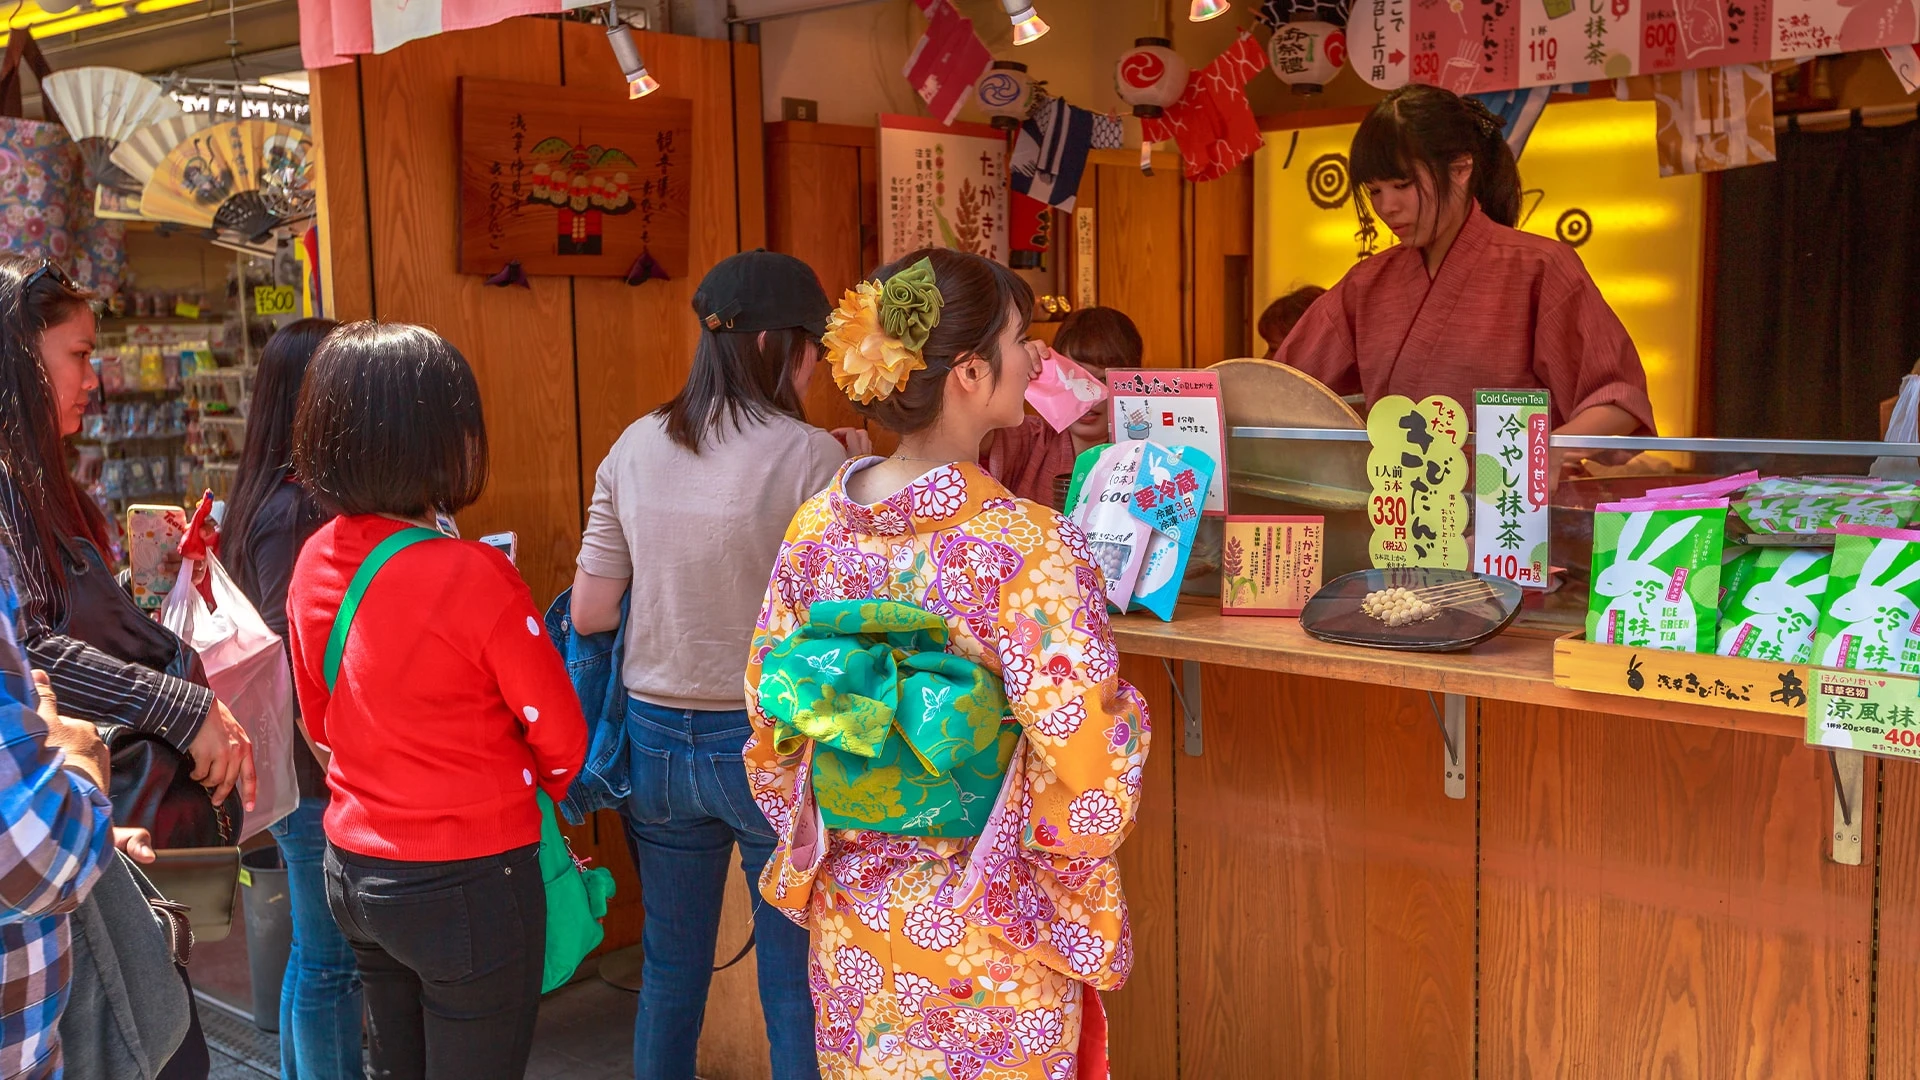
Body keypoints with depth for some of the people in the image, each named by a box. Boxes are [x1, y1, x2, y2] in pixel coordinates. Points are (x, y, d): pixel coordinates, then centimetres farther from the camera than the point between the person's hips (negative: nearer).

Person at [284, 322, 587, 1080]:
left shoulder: (315, 563, -3)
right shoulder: (475, 578, -23)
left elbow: (319, 723, 10)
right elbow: (561, 737, -11)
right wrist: (539, 793, 10)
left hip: (354, 872, 7)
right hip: (466, 882, -7)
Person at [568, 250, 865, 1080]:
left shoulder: (635, 448, 0)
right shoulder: (810, 457, -14)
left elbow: (589, 613, 1)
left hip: (656, 738, 5)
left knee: (669, 972, 18)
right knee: (795, 987, 9)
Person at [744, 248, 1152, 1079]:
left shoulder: (814, 530, -6)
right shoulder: (1029, 548, -23)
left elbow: (769, 731, 3)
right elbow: (1083, 788, -22)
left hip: (849, 925, 5)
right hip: (987, 948, -5)